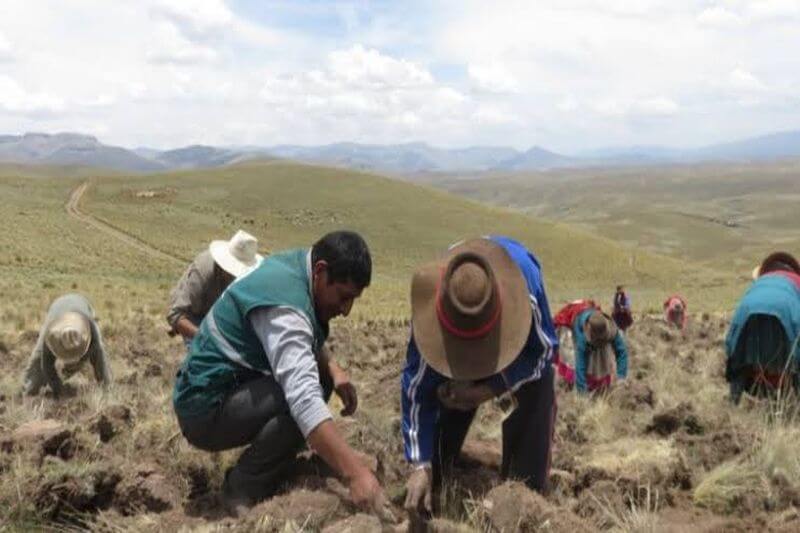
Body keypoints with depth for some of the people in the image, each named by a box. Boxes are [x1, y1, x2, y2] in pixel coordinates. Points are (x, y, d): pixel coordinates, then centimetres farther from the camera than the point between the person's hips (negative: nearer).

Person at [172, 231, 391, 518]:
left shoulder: (294, 267, 1)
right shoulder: (284, 303, -28)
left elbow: (305, 341, 16)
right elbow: (304, 398, -40)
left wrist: (333, 369, -4)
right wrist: (356, 472, -45)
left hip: (231, 385, 10)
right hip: (206, 409, -10)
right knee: (305, 395, -29)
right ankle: (244, 491, -10)